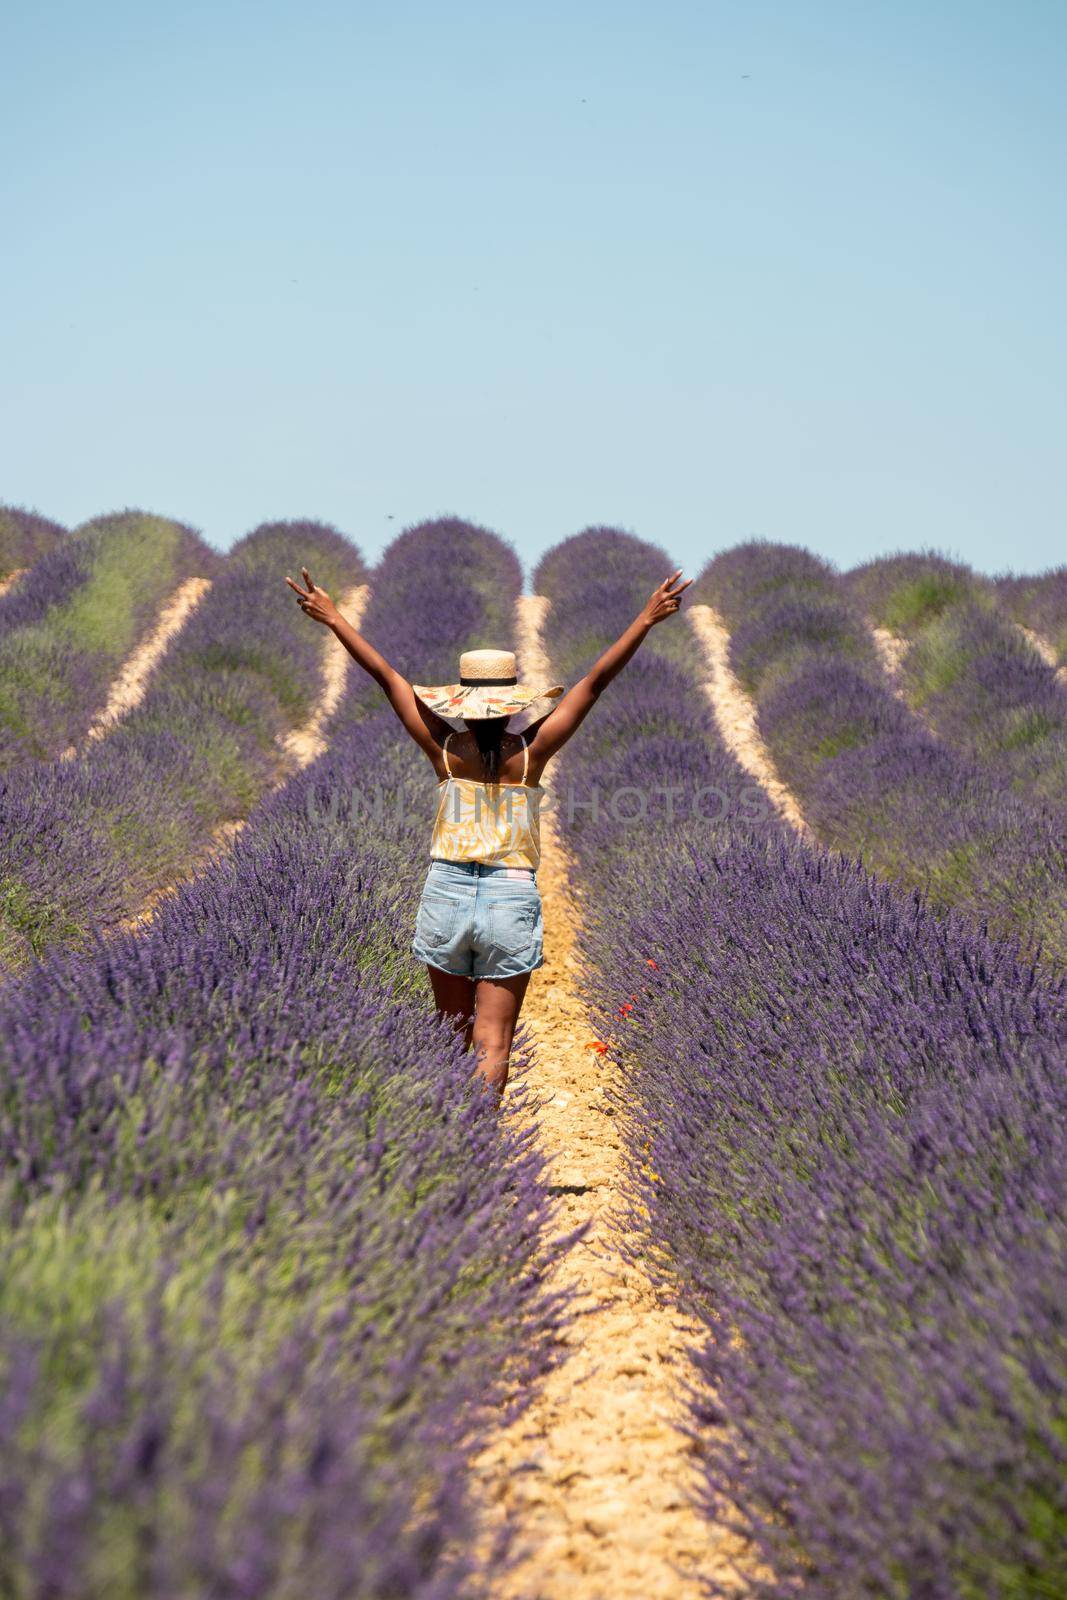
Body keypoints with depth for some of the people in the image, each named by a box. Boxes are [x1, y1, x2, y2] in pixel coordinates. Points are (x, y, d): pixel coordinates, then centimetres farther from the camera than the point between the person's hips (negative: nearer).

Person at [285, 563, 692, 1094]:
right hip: (511, 901, -2)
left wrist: (332, 617, 6)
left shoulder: (445, 749, -3)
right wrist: (645, 620, -4)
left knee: (454, 1032, 17)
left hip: (446, 896, 2)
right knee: (492, 1044, -1)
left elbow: (384, 673, 1)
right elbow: (595, 681, -6)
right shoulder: (530, 753, -6)